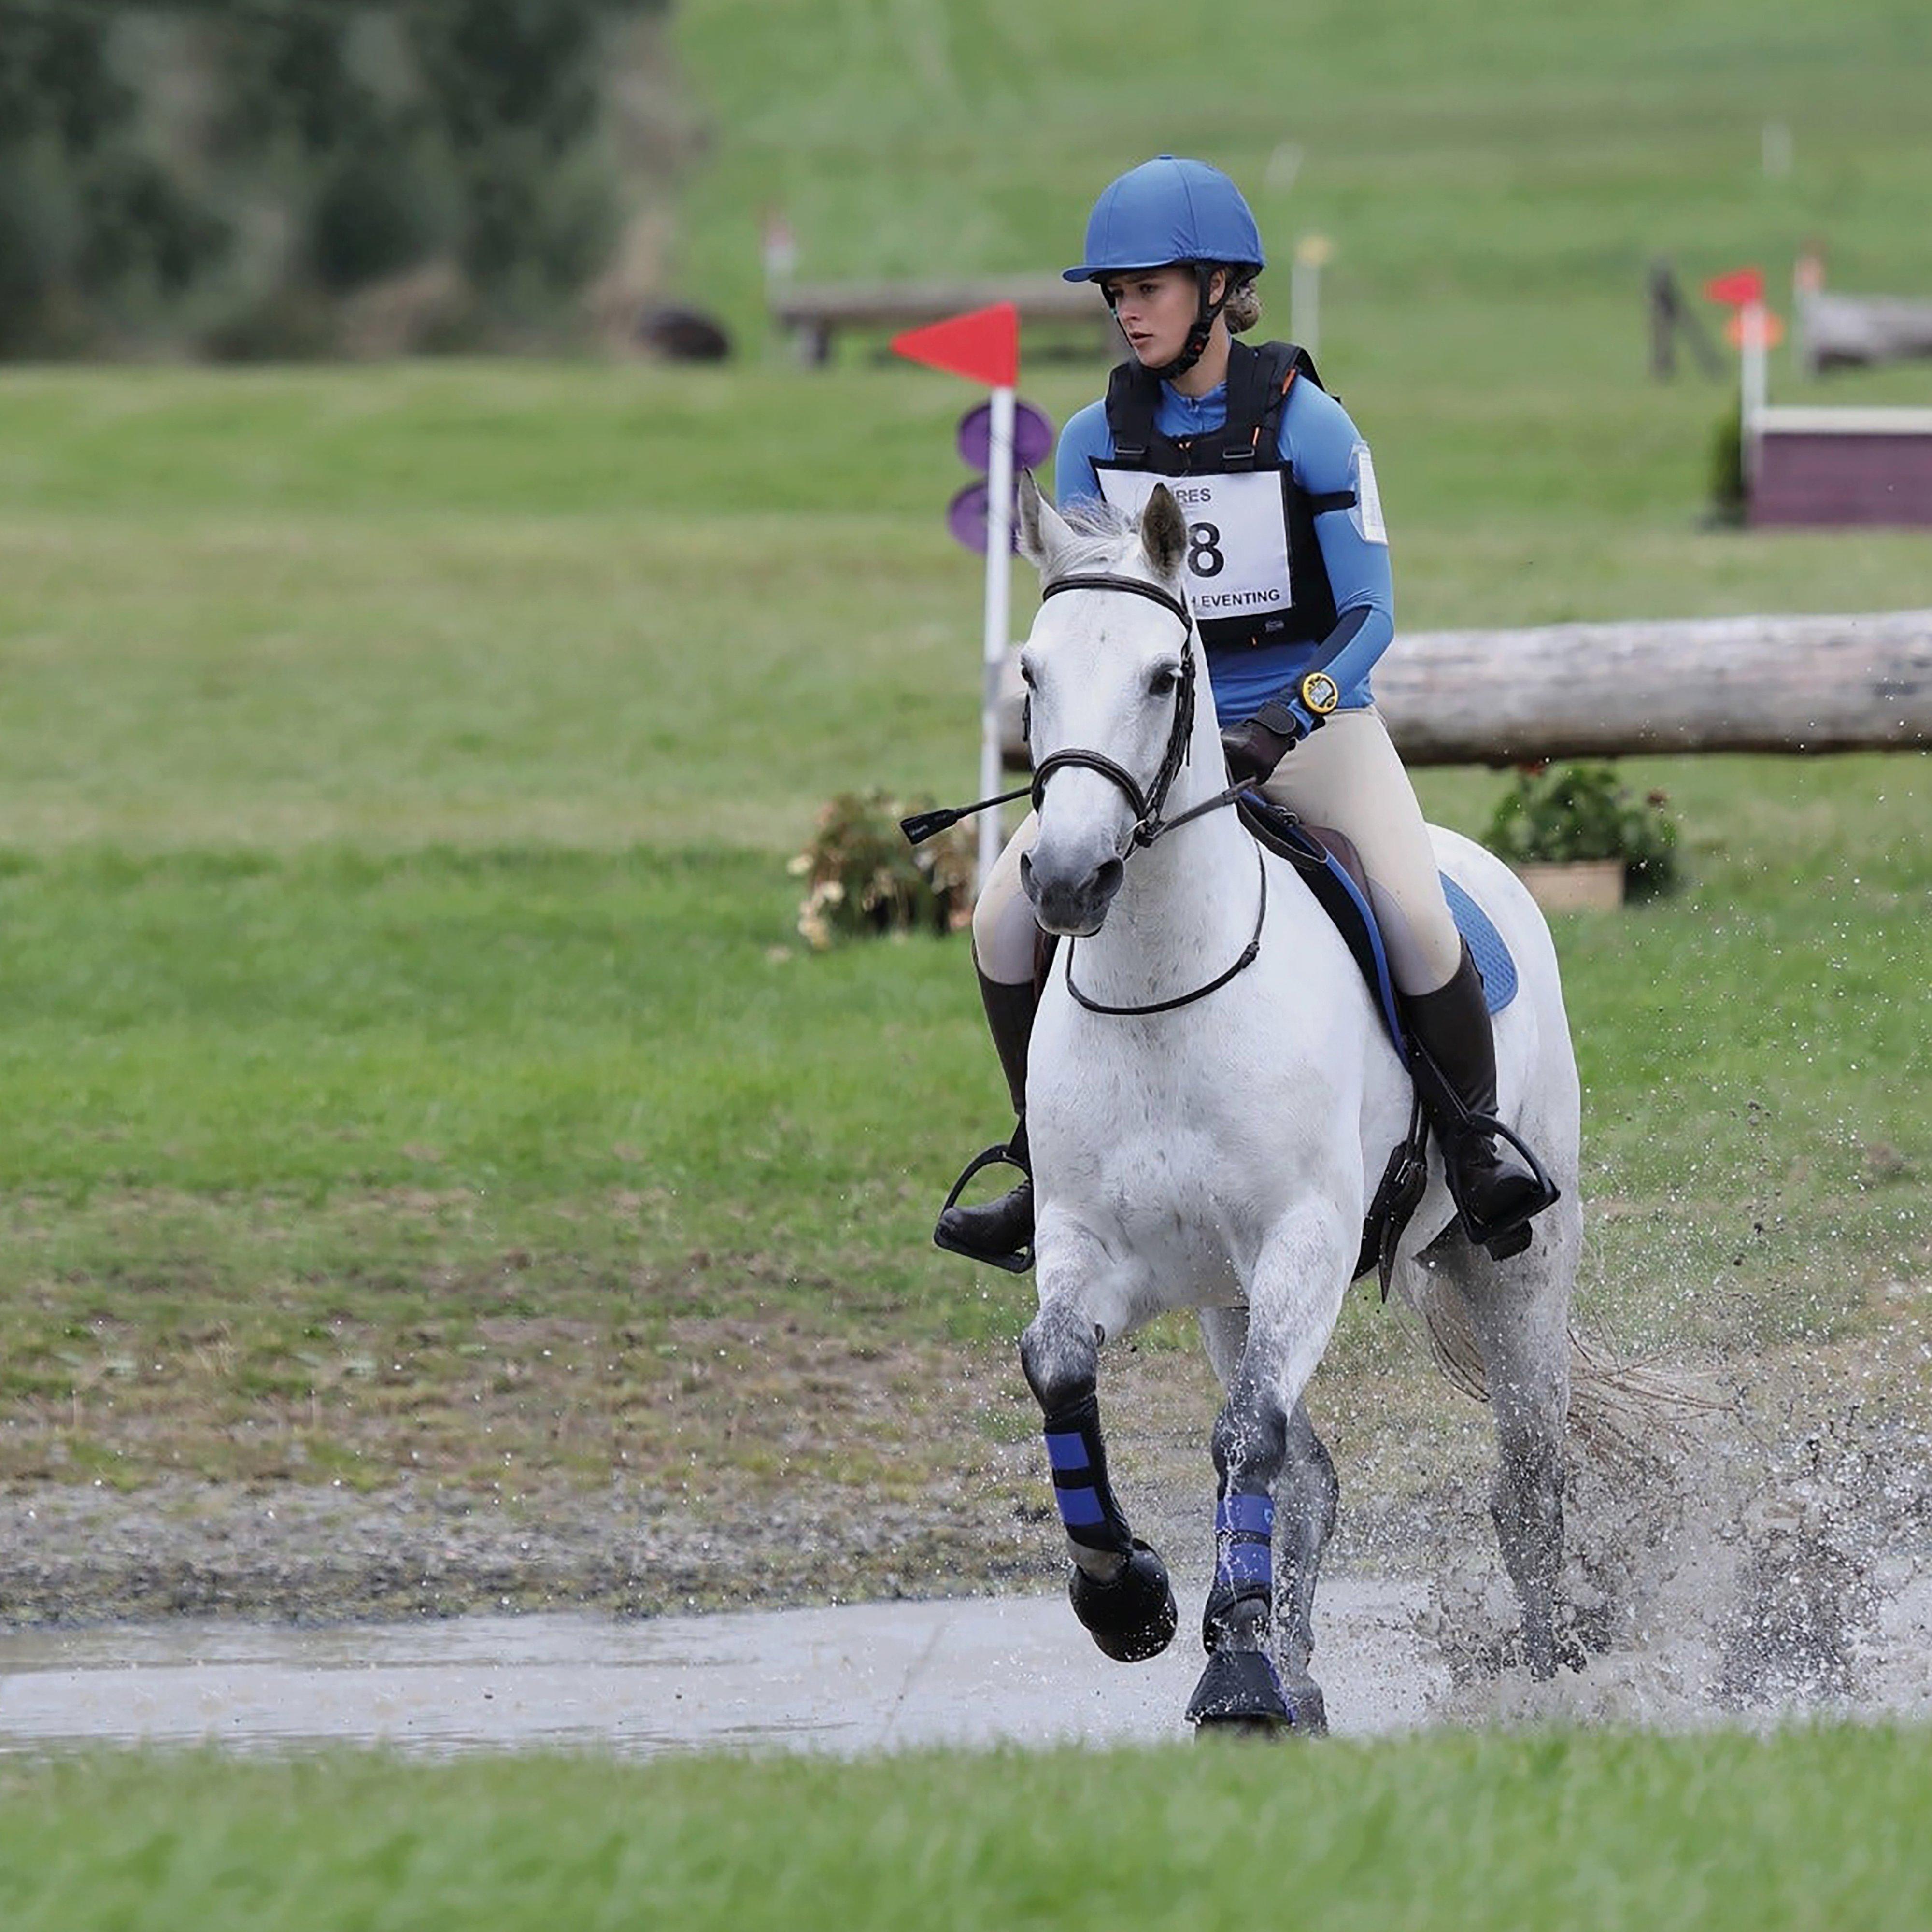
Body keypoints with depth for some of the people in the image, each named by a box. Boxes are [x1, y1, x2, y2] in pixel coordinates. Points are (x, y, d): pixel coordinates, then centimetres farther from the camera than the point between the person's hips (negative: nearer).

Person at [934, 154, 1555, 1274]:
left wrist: (1280, 724, -27)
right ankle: (1049, 1167, 1)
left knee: (1415, 912, -30)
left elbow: (1369, 615, -11)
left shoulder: (1309, 426, -10)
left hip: (1315, 724, -4)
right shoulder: (1098, 441, 2)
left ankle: (1478, 1141, -8)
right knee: (1008, 915, -15)